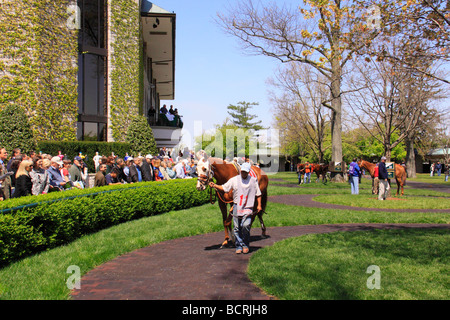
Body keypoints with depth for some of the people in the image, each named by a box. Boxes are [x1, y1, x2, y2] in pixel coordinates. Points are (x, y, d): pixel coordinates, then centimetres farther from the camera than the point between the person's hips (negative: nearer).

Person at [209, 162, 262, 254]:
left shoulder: (253, 180, 6)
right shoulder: (234, 180, 5)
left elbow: (258, 194, 12)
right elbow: (224, 188, 6)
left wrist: (259, 205, 5)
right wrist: (214, 185, -8)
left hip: (248, 207, -1)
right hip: (237, 206, 2)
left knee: (246, 225, -17)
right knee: (237, 228, 3)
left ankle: (246, 245, 2)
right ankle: (239, 246, 18)